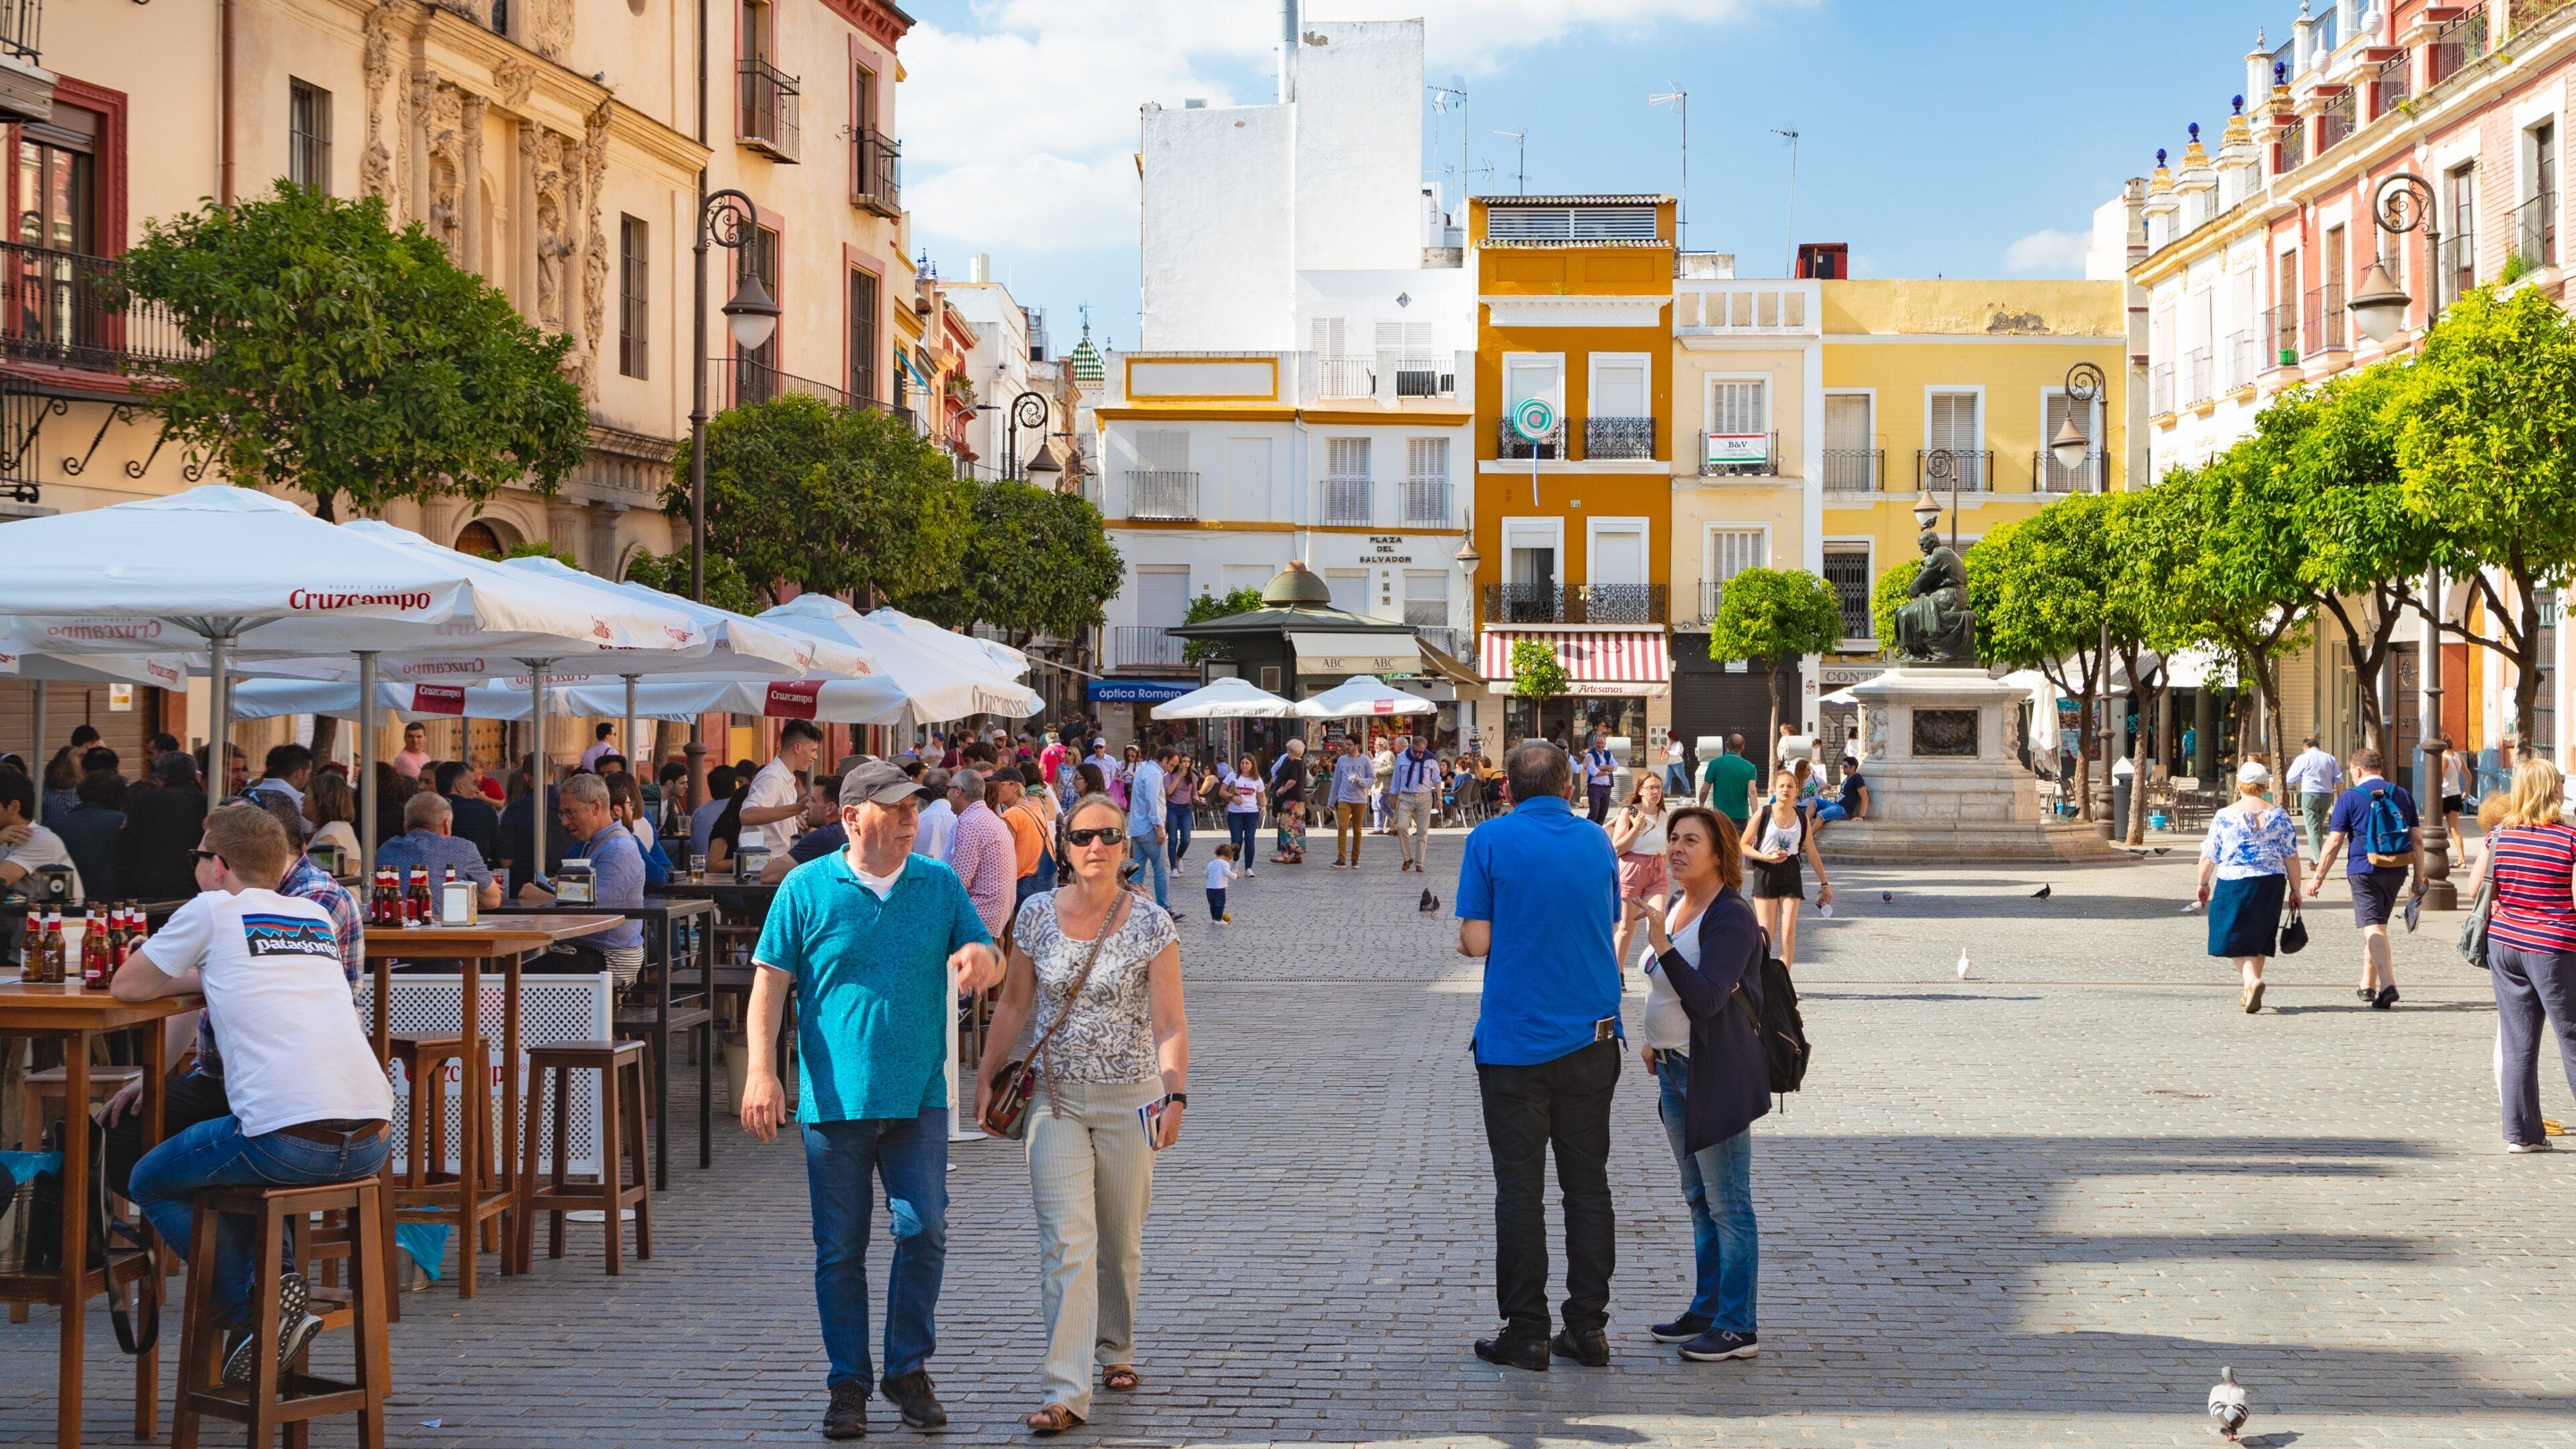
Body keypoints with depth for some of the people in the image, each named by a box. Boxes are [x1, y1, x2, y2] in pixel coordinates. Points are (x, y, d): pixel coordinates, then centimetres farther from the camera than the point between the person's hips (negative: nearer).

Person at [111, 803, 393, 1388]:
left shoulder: (212, 911, 5)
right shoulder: (316, 916, 20)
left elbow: (124, 987, 15)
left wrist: (197, 980, 28)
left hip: (288, 1138, -6)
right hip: (370, 1143, 6)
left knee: (151, 1182, 19)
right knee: (240, 1161, 36)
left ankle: (255, 1310, 6)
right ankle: (273, 1290, 22)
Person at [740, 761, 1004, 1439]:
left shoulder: (940, 884, 8)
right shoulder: (806, 888, 0)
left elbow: (988, 963, 13)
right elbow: (771, 982, 0)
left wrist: (981, 958, -13)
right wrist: (761, 1071, -9)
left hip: (918, 1097, 2)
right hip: (834, 1097, -2)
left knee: (925, 1232, -6)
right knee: (840, 1250, 4)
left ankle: (908, 1370, 11)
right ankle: (849, 1384, 15)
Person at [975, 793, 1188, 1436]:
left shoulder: (1151, 924, -5)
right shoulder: (1038, 914, 0)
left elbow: (1169, 1021, -6)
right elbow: (1014, 1004, 10)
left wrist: (1175, 1095, -17)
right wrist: (987, 1076, 8)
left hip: (1129, 1098, 0)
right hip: (1056, 1097, 0)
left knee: (1121, 1239, 12)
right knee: (1066, 1242, -10)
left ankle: (1116, 1350, 36)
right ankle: (1067, 1391, -14)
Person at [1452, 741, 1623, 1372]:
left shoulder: (1491, 840, -7)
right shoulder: (1595, 841, 5)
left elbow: (1476, 941, -9)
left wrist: (1462, 938, 12)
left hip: (1516, 1041, -4)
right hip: (1592, 1037, 4)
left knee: (1520, 1188, 2)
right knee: (1588, 1183, 10)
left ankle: (1527, 1333, 4)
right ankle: (1588, 1327, 11)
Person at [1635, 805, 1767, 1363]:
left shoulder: (1731, 918, -17)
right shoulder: (1680, 907, 11)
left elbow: (1705, 997, -27)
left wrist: (1660, 941, -33)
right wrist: (1658, 1042, 16)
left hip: (1717, 1079, -10)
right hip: (1677, 1071, 10)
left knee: (1727, 1203, -4)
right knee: (1699, 1200, 17)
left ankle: (1738, 1328, 0)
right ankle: (1707, 1310, 27)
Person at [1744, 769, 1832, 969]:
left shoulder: (1802, 819, 5)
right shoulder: (1763, 815, -5)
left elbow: (1812, 853, 13)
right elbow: (1744, 845, -1)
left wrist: (1824, 883, 16)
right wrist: (1765, 857, -18)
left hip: (1791, 874, 3)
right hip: (1766, 872, -3)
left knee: (1789, 930, -5)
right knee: (1767, 932, -5)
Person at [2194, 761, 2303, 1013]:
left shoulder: (2225, 816, -5)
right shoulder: (2278, 816, 0)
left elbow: (2209, 855, 1)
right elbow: (2291, 857, 2)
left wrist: (2203, 883, 15)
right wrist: (2295, 889, 11)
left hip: (2233, 883, -3)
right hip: (2271, 884, 3)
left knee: (2236, 938, 5)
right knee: (2259, 938, 15)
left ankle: (2251, 981, -19)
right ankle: (2249, 994, 19)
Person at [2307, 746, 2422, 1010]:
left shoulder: (2350, 798, -3)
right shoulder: (2402, 795, 10)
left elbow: (2334, 842, -6)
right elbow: (2417, 840, 7)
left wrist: (2318, 877, 1)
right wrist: (2419, 879, 11)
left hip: (2364, 870, -5)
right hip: (2396, 871, 5)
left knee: (2373, 928, -9)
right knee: (2377, 926, 19)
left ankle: (2388, 985, -26)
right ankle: (2368, 985, 29)